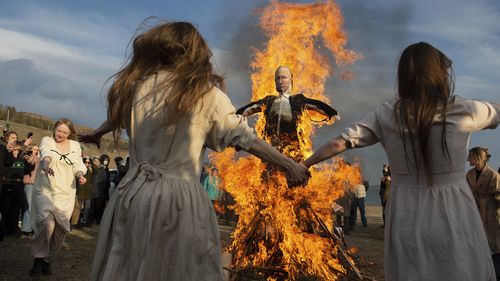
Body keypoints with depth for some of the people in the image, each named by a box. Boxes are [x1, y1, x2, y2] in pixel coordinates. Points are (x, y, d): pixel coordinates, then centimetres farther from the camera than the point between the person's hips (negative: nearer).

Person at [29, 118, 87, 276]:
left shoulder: (75, 145, 10)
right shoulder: (47, 141, 2)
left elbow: (78, 164, 3)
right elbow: (46, 153, -20)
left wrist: (80, 175, -20)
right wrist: (46, 164, -42)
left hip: (65, 194, 3)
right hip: (45, 191, -3)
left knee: (60, 229, 1)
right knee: (47, 222, -25)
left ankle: (48, 259, 23)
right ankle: (39, 258, -5)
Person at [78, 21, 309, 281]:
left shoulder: (136, 86, 6)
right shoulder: (206, 93, -5)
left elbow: (117, 116, 27)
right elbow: (244, 138, -5)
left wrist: (97, 133, 49)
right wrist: (289, 164, 2)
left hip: (134, 193, 4)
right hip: (179, 198, -3)